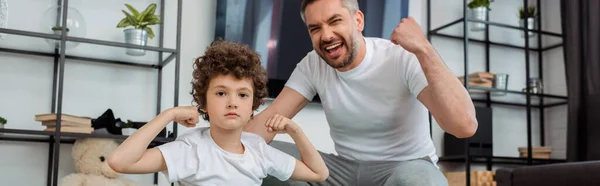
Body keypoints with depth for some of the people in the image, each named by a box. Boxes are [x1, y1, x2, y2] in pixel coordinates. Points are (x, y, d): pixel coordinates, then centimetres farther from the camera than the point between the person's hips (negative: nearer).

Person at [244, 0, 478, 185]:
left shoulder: (403, 58, -19)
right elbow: (270, 119, -10)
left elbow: (464, 126, -32)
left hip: (407, 167, -4)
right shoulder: (312, 65, -3)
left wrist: (423, 49, -35)